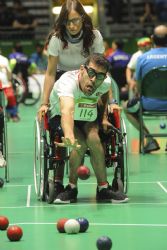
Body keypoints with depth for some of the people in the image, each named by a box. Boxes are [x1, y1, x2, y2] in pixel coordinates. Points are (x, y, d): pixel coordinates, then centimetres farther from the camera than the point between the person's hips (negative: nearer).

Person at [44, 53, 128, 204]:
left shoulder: (105, 83, -22)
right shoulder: (67, 82, -41)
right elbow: (67, 111, -61)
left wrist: (104, 118, 0)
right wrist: (69, 136, -79)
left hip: (89, 118, 3)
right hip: (60, 117, -3)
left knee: (94, 140, -28)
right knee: (80, 144, -31)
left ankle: (103, 189, -13)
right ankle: (72, 188, -10)